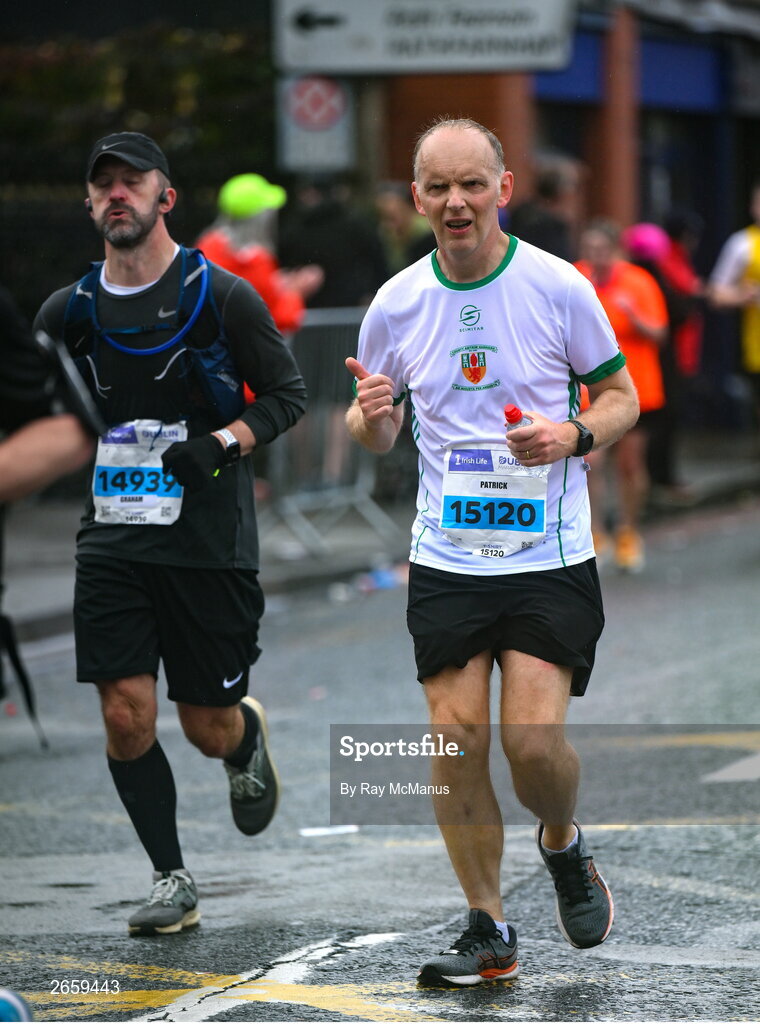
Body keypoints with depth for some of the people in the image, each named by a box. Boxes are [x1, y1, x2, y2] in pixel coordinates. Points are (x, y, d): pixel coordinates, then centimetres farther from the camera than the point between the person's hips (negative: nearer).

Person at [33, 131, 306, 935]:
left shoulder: (220, 296, -4)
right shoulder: (68, 312, 5)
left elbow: (287, 394, 1)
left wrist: (225, 443, -14)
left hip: (208, 542, -3)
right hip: (112, 542, 3)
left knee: (208, 729, 4)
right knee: (126, 716, -7)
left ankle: (249, 735, 42)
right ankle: (171, 882, 7)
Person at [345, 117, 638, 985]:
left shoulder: (558, 287, -5)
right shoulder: (397, 304, 2)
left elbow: (620, 396, 5)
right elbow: (375, 433, 13)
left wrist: (575, 434, -16)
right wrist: (369, 415, -11)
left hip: (550, 556, -2)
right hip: (446, 560, 2)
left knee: (534, 741, -12)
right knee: (456, 740, -3)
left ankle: (563, 845, 22)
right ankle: (487, 930, 10)